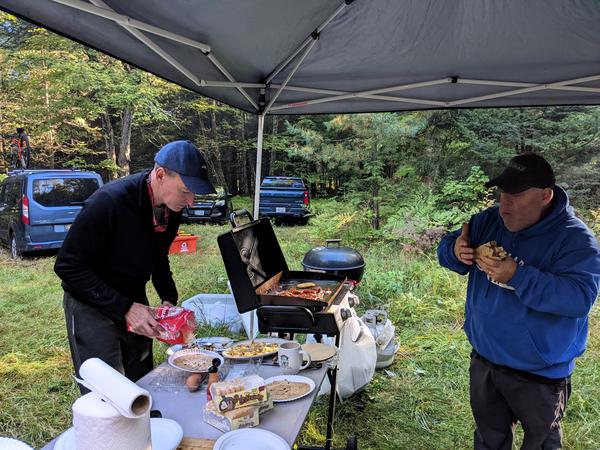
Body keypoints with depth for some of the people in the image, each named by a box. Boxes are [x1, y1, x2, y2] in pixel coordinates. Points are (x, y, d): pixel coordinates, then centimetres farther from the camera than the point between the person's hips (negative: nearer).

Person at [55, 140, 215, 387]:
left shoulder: (171, 207, -7)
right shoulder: (108, 202, -29)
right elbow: (68, 266, -23)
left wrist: (169, 299, -5)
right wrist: (124, 308, -26)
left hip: (134, 304, 6)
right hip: (92, 305, -6)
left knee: (143, 384, 17)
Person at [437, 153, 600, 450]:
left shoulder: (575, 238, -20)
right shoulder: (490, 220, -5)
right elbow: (446, 248, 2)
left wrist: (517, 276, -39)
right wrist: (455, 251, -22)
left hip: (540, 374, -4)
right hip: (484, 361, 5)